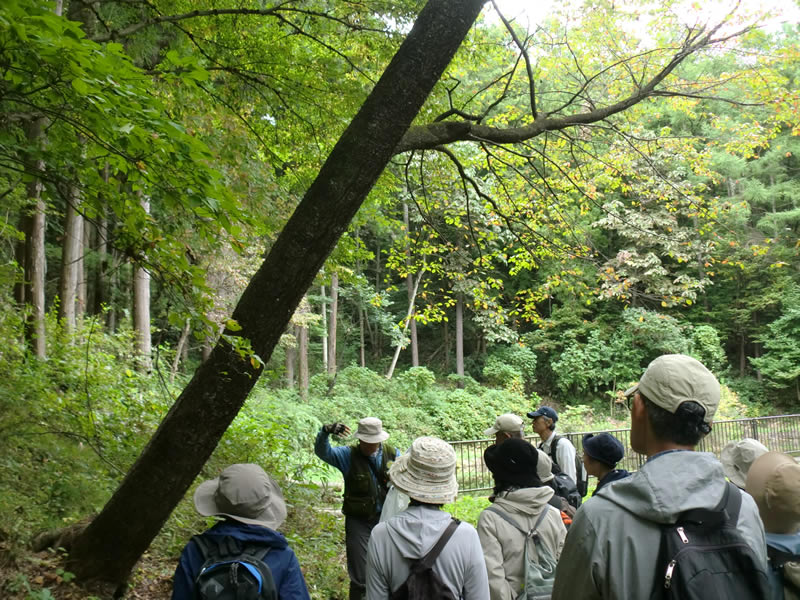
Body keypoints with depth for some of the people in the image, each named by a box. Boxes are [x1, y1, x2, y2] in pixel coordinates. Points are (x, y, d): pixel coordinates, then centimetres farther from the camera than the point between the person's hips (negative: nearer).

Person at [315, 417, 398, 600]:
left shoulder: (392, 454, -3)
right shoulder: (349, 454, -11)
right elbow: (322, 451, -27)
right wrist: (326, 431, -47)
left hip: (385, 519, 3)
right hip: (358, 522, -3)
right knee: (360, 578, 3)